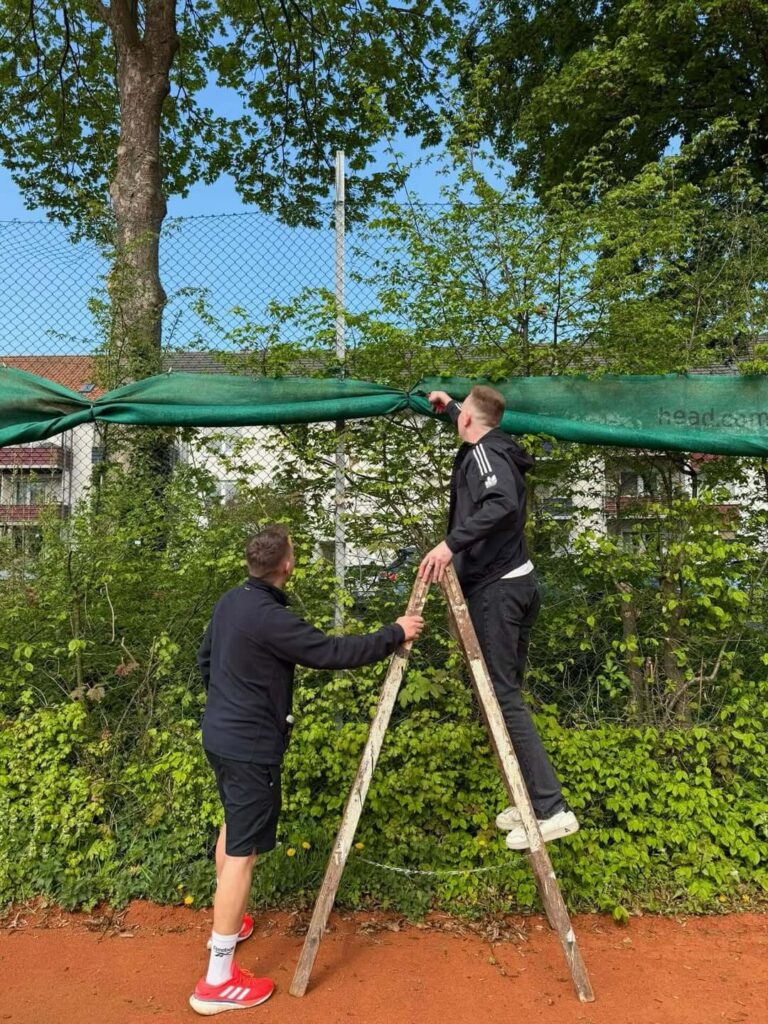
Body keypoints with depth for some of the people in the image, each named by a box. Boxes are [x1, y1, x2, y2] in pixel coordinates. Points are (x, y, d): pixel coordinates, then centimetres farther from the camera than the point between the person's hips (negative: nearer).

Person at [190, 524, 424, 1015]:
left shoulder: (230, 601, 2)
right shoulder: (270, 618, -26)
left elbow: (205, 657, 15)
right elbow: (333, 652, -24)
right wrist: (395, 634, -14)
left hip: (221, 734, 10)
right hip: (251, 746, -10)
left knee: (232, 827, 26)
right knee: (243, 851, 1)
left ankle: (227, 924, 46)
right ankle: (218, 981, 12)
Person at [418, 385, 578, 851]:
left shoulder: (482, 453, -11)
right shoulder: (497, 448, 16)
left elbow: (502, 503, -31)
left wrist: (451, 542, -33)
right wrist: (449, 406, 52)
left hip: (496, 590, -10)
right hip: (520, 582, 10)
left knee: (503, 695, -7)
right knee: (508, 691, 14)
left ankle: (552, 808, -3)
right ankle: (532, 802, 21)